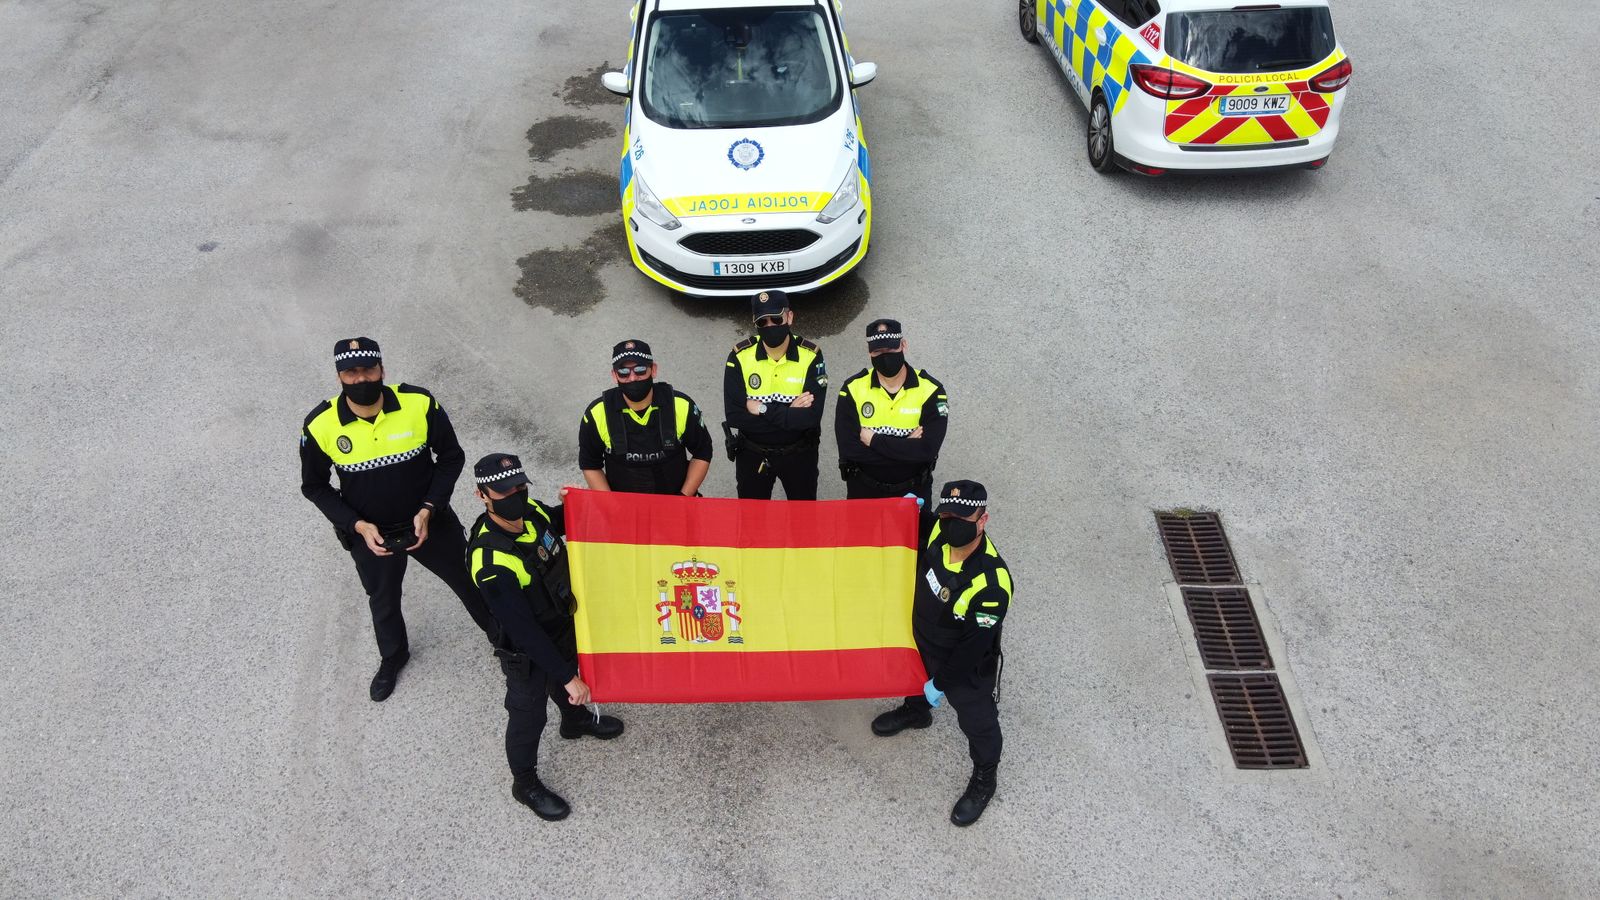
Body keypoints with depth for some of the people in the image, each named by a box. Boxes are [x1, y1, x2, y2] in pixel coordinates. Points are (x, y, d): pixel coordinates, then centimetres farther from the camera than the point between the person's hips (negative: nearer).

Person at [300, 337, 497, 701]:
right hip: (370, 535, 1)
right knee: (383, 603, 25)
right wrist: (357, 525, -16)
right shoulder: (320, 426, -20)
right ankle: (393, 657, 57)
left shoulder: (419, 404, -23)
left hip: (430, 522, -1)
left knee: (470, 582, 19)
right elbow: (314, 486, -5)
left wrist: (428, 510, -18)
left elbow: (451, 458, -9)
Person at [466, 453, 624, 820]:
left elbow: (557, 523, 10)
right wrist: (568, 677, -30)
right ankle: (526, 784, 44)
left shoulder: (531, 512, -18)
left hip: (564, 626, 7)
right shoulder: (490, 562, -40)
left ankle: (576, 720, 66)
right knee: (528, 716, 18)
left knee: (562, 682, 34)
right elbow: (523, 629, -34)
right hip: (526, 651, -6)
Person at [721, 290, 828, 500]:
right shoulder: (740, 356, -15)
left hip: (799, 453, 0)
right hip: (752, 454, 1)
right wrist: (789, 413, -23)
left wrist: (762, 409, -24)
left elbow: (811, 417, -26)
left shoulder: (810, 356, -17)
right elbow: (733, 416, -22)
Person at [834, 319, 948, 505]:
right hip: (863, 490, 0)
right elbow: (848, 450, -22)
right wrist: (907, 446, -21)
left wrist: (874, 440, -23)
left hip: (913, 492, 0)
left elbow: (928, 450, -27)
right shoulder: (853, 389, -14)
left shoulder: (930, 390, -16)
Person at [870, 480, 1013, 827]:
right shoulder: (940, 531, -24)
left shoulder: (991, 584, -42)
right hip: (922, 641, 6)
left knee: (976, 720, 19)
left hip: (967, 666, -6)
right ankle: (916, 710, 70)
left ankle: (984, 779, 47)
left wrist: (940, 683, -17)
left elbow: (973, 645, -28)